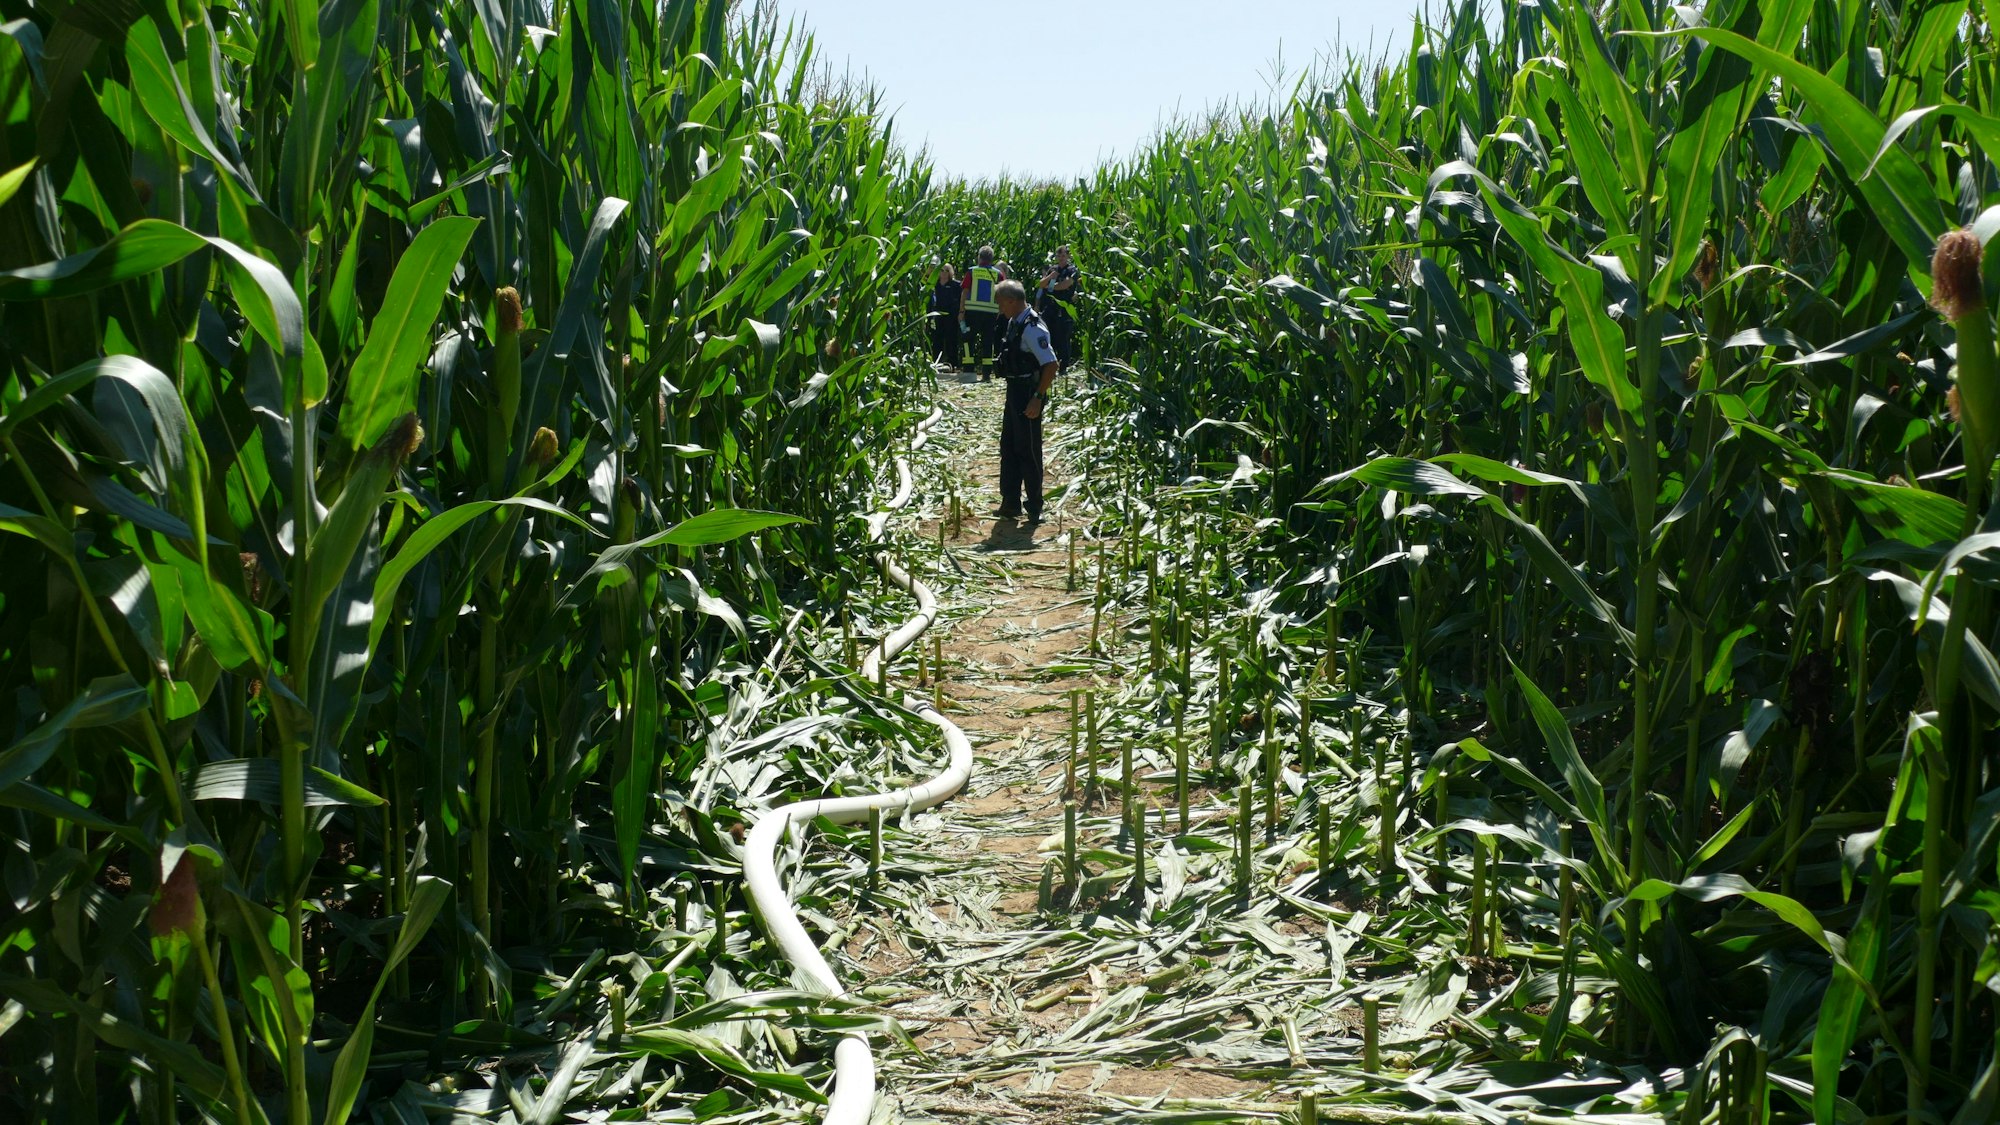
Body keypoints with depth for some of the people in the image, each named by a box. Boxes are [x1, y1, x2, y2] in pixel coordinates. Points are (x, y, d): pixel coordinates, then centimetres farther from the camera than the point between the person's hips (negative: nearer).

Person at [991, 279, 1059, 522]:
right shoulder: (1014, 323, 8)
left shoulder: (1032, 327, -21)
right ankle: (1010, 503, 24)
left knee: (1028, 451, 0)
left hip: (1027, 396, -9)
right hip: (1015, 393, 9)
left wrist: (1038, 398, -23)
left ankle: (1034, 508, 12)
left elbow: (1050, 365, -24)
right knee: (1008, 448, 15)